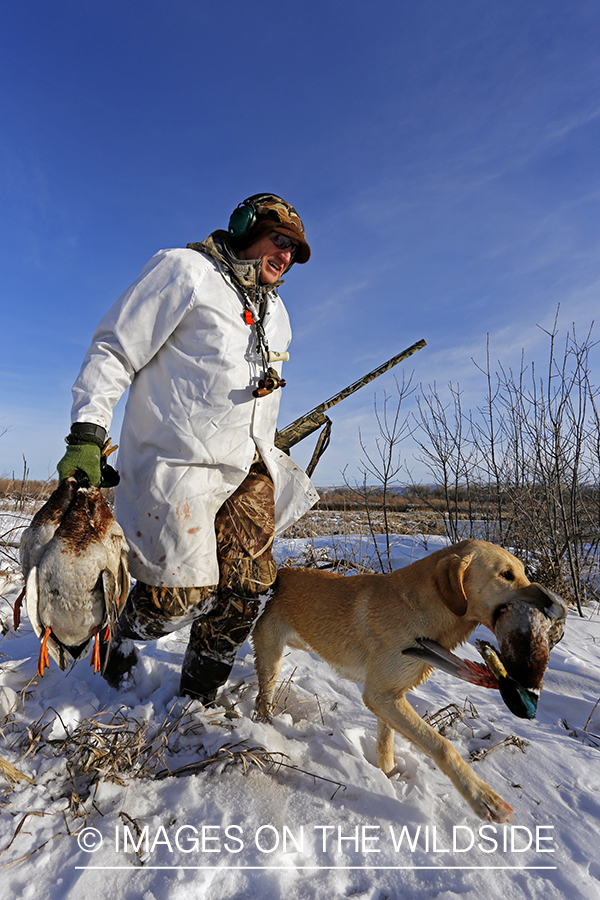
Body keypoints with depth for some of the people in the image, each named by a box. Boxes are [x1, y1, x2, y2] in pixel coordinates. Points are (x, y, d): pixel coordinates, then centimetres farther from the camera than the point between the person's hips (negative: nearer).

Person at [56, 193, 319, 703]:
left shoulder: (276, 313, 21)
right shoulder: (184, 269, -2)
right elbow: (115, 349, -5)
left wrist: (266, 457, 26)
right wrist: (87, 432, -14)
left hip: (249, 470, 7)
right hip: (180, 466, -6)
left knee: (247, 591, -1)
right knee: (182, 599, -6)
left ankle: (198, 699, 22)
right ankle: (129, 628, 31)